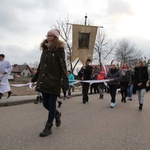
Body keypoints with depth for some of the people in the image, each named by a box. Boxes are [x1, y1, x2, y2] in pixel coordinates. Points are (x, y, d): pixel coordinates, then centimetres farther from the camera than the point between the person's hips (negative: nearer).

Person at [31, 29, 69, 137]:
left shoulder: (59, 49, -5)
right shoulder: (45, 49, 13)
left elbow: (63, 66, -12)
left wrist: (65, 81, -19)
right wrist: (35, 78, 25)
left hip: (54, 81, -6)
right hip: (43, 81, 6)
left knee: (51, 104, 1)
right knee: (45, 103, 10)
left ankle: (48, 127, 11)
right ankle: (57, 114, 39)